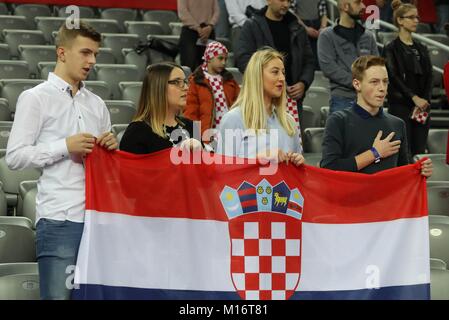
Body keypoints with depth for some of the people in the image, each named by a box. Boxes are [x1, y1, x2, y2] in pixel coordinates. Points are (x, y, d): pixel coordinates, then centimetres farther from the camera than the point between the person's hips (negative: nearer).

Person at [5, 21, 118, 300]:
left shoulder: (97, 104, 19)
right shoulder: (36, 98, 2)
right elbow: (15, 157, -6)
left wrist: (111, 147, 2)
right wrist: (65, 147, -12)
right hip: (60, 218, -6)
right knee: (58, 294, -8)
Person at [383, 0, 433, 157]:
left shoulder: (421, 49, 15)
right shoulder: (391, 49, -1)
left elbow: (428, 78, 9)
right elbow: (394, 77, -10)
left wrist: (425, 101, -6)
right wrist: (414, 98, -16)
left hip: (422, 106, 5)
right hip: (400, 106, -5)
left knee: (419, 151, 3)